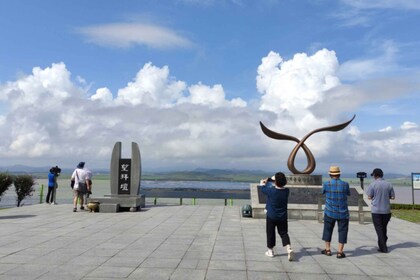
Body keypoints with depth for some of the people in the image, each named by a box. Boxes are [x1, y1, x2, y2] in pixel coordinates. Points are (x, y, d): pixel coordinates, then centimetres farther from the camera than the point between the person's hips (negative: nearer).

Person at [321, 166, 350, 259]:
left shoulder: (326, 184, -11)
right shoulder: (345, 184, -10)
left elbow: (323, 192, 10)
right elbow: (348, 194, 9)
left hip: (329, 212, 1)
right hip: (343, 213, -1)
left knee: (328, 230, 15)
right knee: (342, 231, 8)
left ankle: (327, 249, 23)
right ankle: (340, 252, 7)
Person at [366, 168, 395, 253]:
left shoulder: (373, 184, -11)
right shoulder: (389, 184, 0)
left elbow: (369, 197, -9)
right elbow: (393, 197, 3)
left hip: (376, 210, -4)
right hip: (386, 210, 4)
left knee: (379, 229, 4)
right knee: (384, 228, 19)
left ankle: (383, 247, 3)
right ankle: (383, 245, 30)